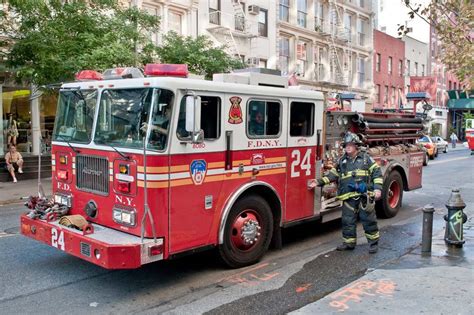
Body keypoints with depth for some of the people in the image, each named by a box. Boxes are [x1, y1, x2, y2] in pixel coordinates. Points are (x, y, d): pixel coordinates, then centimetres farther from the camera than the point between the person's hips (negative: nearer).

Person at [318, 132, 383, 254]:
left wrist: (377, 188, -9)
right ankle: (349, 242, 20)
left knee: (368, 220, 3)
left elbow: (376, 173, 2)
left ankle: (373, 242, 17)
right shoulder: (341, 161, 12)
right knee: (348, 221, 6)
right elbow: (333, 175, 12)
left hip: (365, 196, -3)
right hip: (348, 197, 3)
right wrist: (319, 182, 1)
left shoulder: (366, 158, 5)